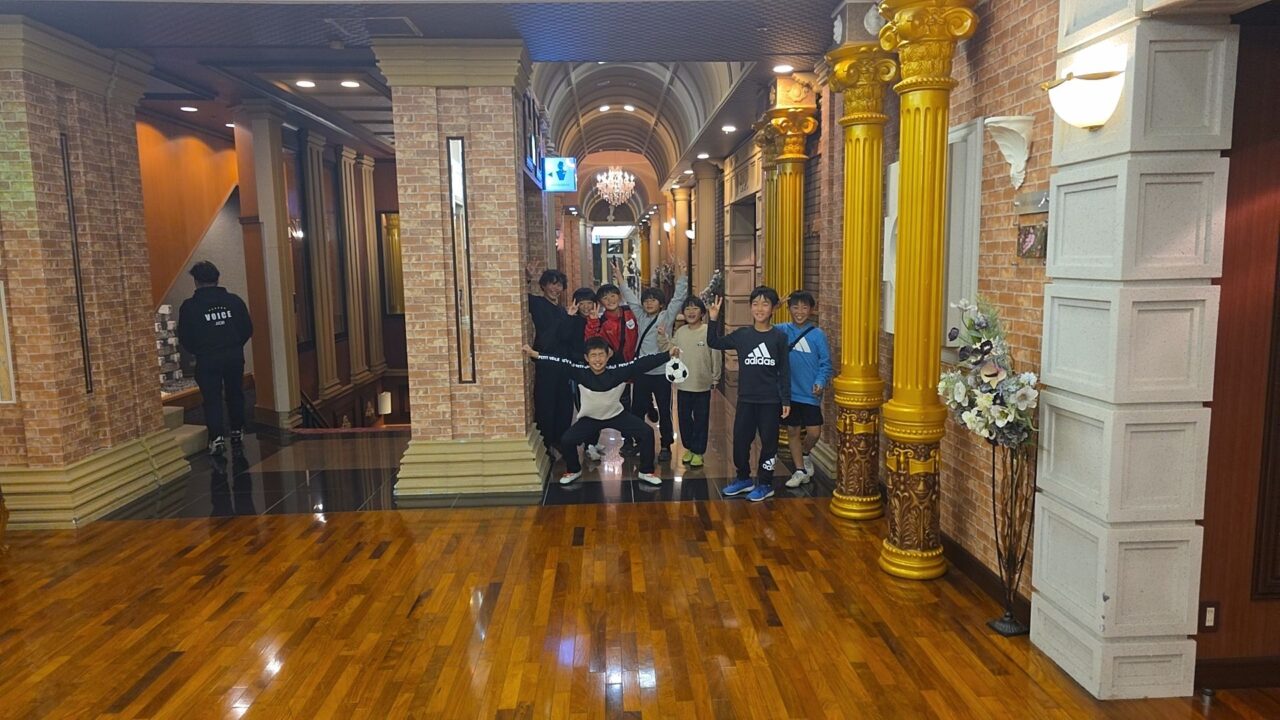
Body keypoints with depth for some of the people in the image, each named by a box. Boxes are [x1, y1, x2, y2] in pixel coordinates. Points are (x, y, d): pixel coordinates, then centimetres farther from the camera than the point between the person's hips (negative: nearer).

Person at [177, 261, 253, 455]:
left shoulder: (190, 306, -6)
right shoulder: (234, 300, 0)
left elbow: (184, 337, -4)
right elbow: (248, 329, 3)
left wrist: (198, 351, 14)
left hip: (207, 360, -2)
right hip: (234, 357, 3)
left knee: (212, 399, 4)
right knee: (235, 395, 16)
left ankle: (217, 438, -4)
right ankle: (237, 433, 25)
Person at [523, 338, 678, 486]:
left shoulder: (618, 371, -26)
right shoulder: (580, 373, -25)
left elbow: (642, 363, -30)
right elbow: (560, 363, -33)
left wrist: (668, 355, -36)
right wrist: (535, 355, -43)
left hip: (617, 415, 0)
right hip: (589, 418, 0)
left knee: (646, 432, -12)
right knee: (566, 440, -15)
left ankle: (646, 472, 10)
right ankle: (573, 471, 18)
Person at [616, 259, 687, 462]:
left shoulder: (667, 316, -2)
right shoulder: (641, 316, 10)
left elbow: (678, 299, -12)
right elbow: (630, 297, 13)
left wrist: (680, 278, -23)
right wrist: (619, 278, 8)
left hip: (661, 372, -4)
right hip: (641, 372, 4)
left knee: (664, 411, 4)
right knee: (636, 410, 9)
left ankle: (666, 446, 15)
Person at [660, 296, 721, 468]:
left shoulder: (709, 331, -10)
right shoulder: (680, 331, 4)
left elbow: (716, 356, -7)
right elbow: (669, 349, 6)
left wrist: (715, 377, -5)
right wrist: (662, 337, -9)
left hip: (703, 385, -4)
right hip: (683, 384, 5)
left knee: (701, 420, 6)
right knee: (684, 418, 14)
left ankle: (698, 452, 17)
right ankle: (689, 447, 30)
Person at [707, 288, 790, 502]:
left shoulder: (779, 337, -4)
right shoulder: (742, 335, 1)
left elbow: (784, 371, -1)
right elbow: (714, 343, 4)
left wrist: (786, 400, -4)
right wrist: (714, 320, -10)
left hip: (771, 401, -2)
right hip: (746, 399, 2)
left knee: (768, 442, 6)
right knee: (740, 440, 8)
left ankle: (765, 484, 21)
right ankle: (743, 478, 29)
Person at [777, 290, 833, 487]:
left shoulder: (818, 334, -6)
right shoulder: (782, 330, -1)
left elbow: (825, 363, -3)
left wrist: (820, 382, -18)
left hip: (810, 393, -1)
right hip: (789, 391, 2)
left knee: (814, 432, -1)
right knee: (792, 431, 10)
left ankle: (805, 454, 32)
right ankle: (800, 470, 26)